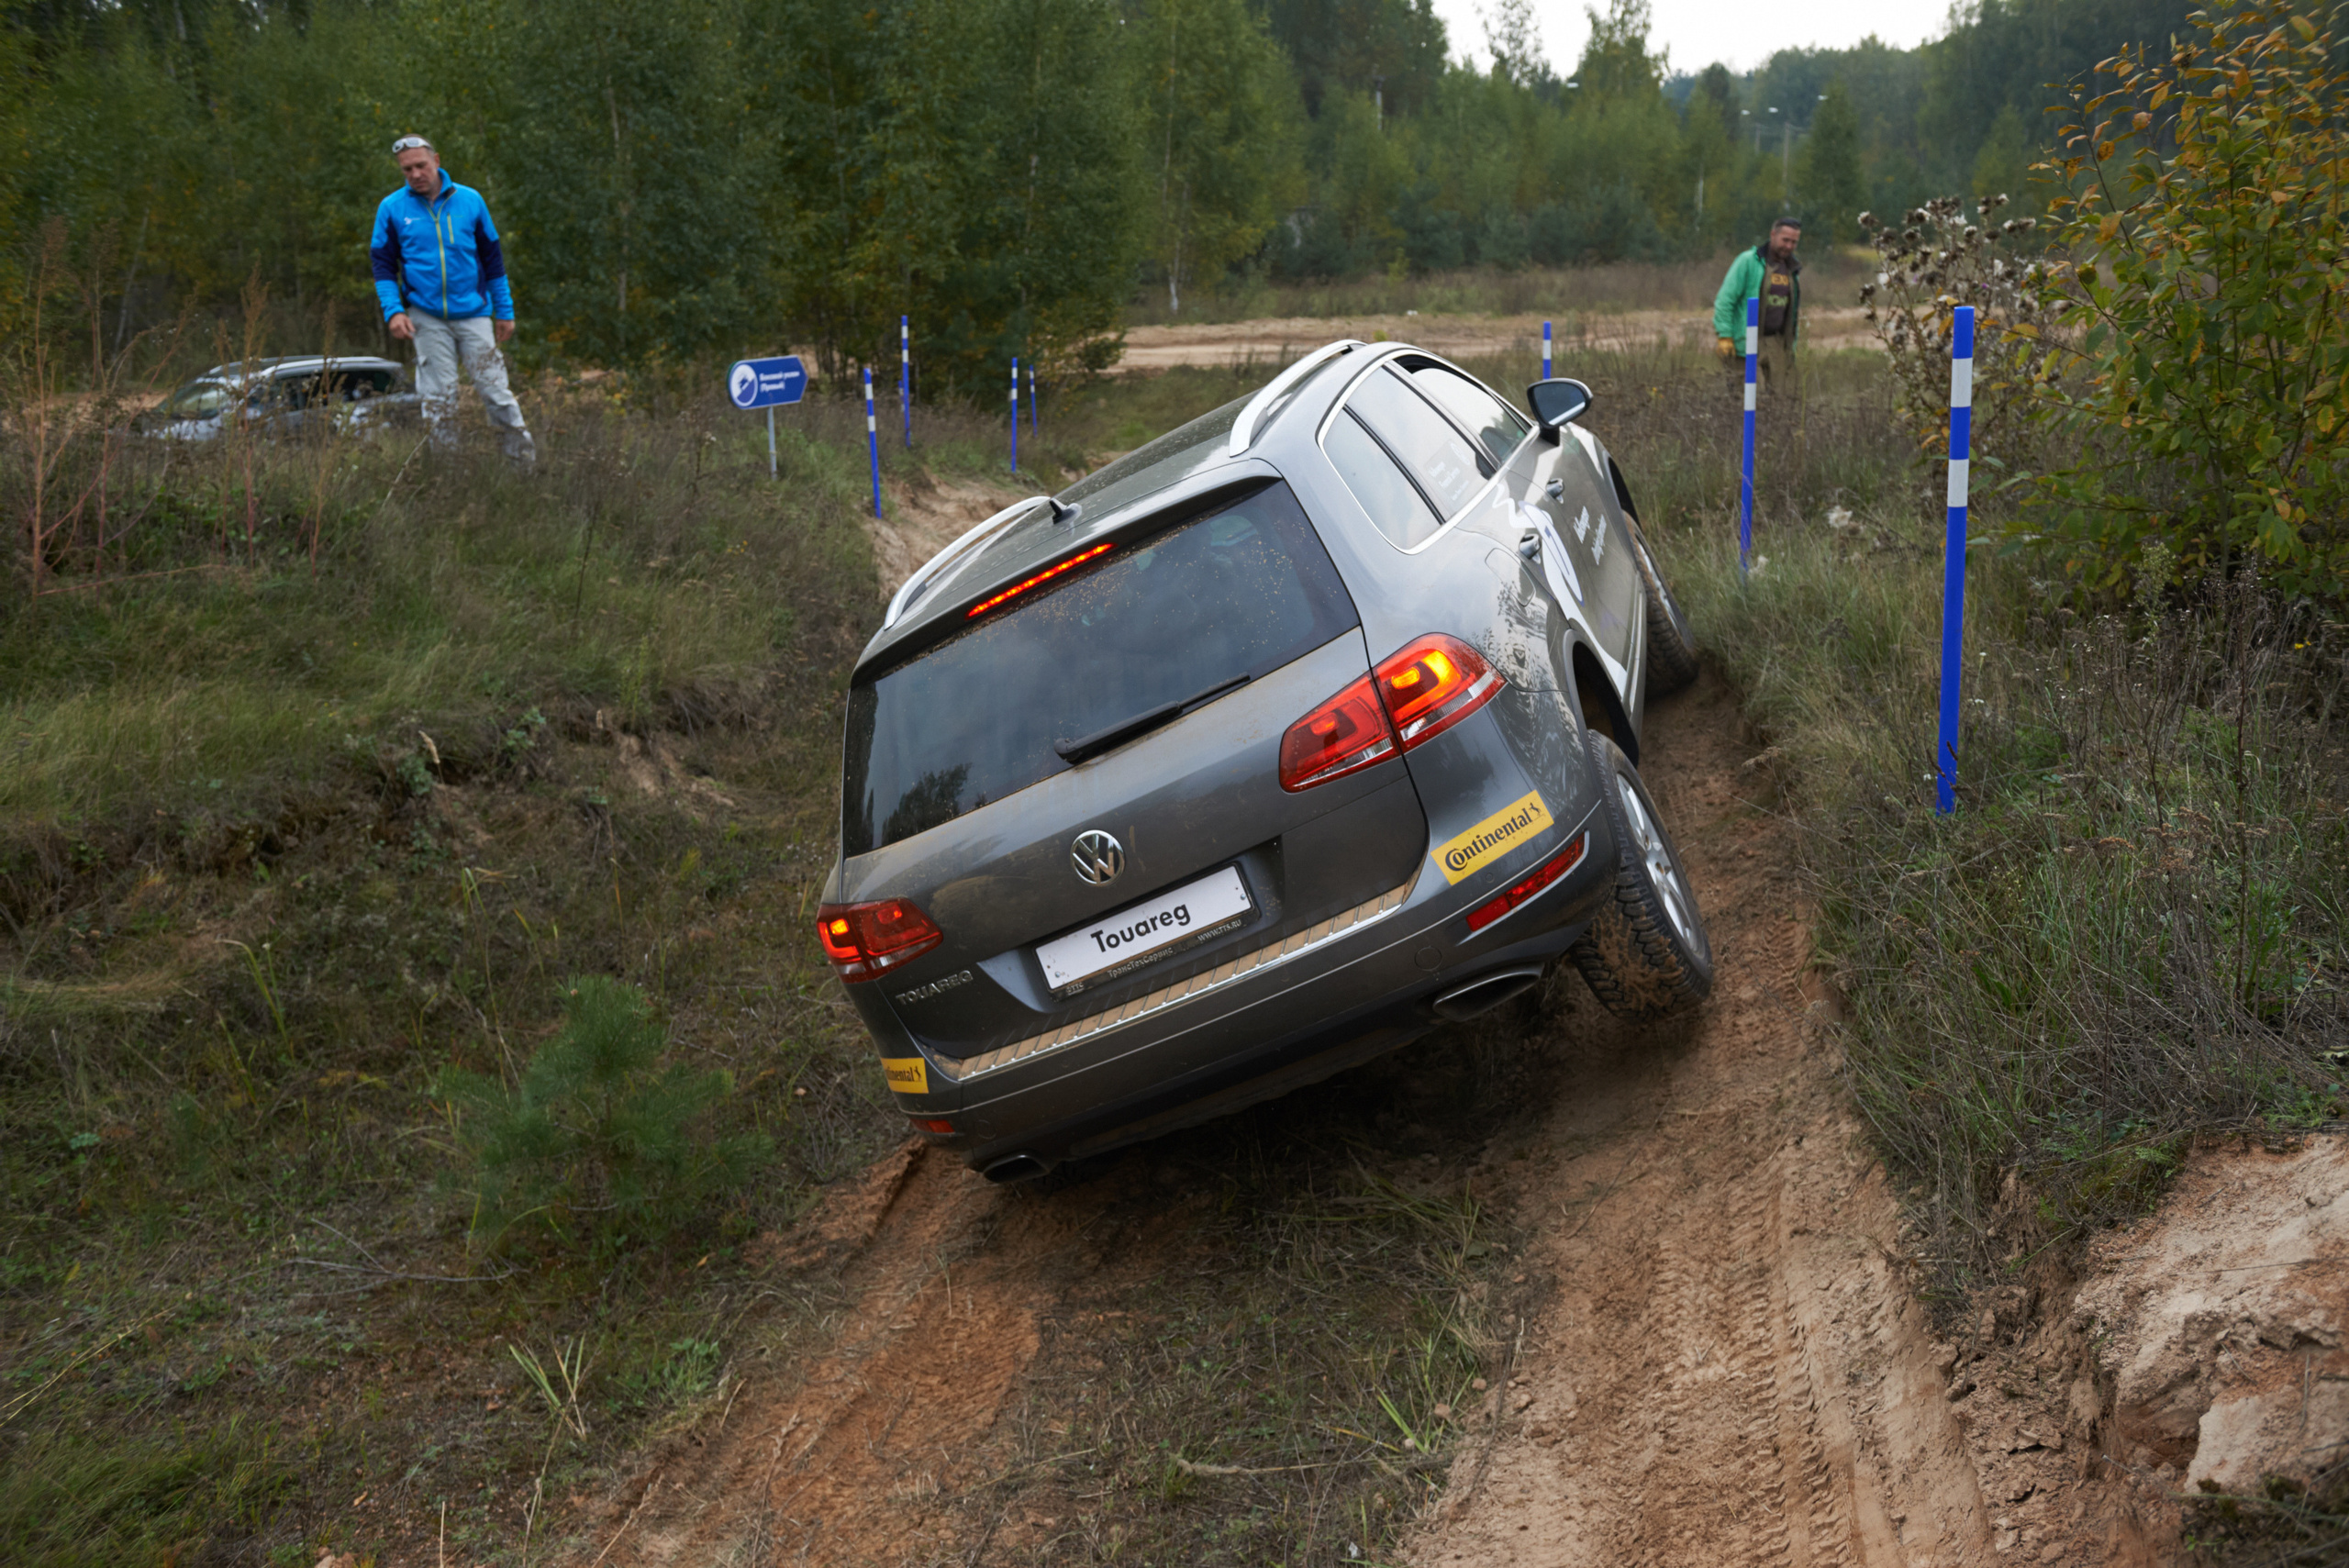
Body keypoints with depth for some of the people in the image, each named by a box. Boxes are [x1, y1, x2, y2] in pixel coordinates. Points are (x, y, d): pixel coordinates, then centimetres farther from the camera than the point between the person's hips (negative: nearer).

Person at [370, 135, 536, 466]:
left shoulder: (470, 200, 4)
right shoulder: (392, 208, 2)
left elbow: (492, 258, 11)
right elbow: (383, 265, 6)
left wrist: (504, 311, 10)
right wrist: (393, 311, -7)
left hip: (473, 314, 0)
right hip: (426, 317, 0)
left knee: (494, 389, -4)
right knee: (438, 398, 1)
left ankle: (526, 460, 2)